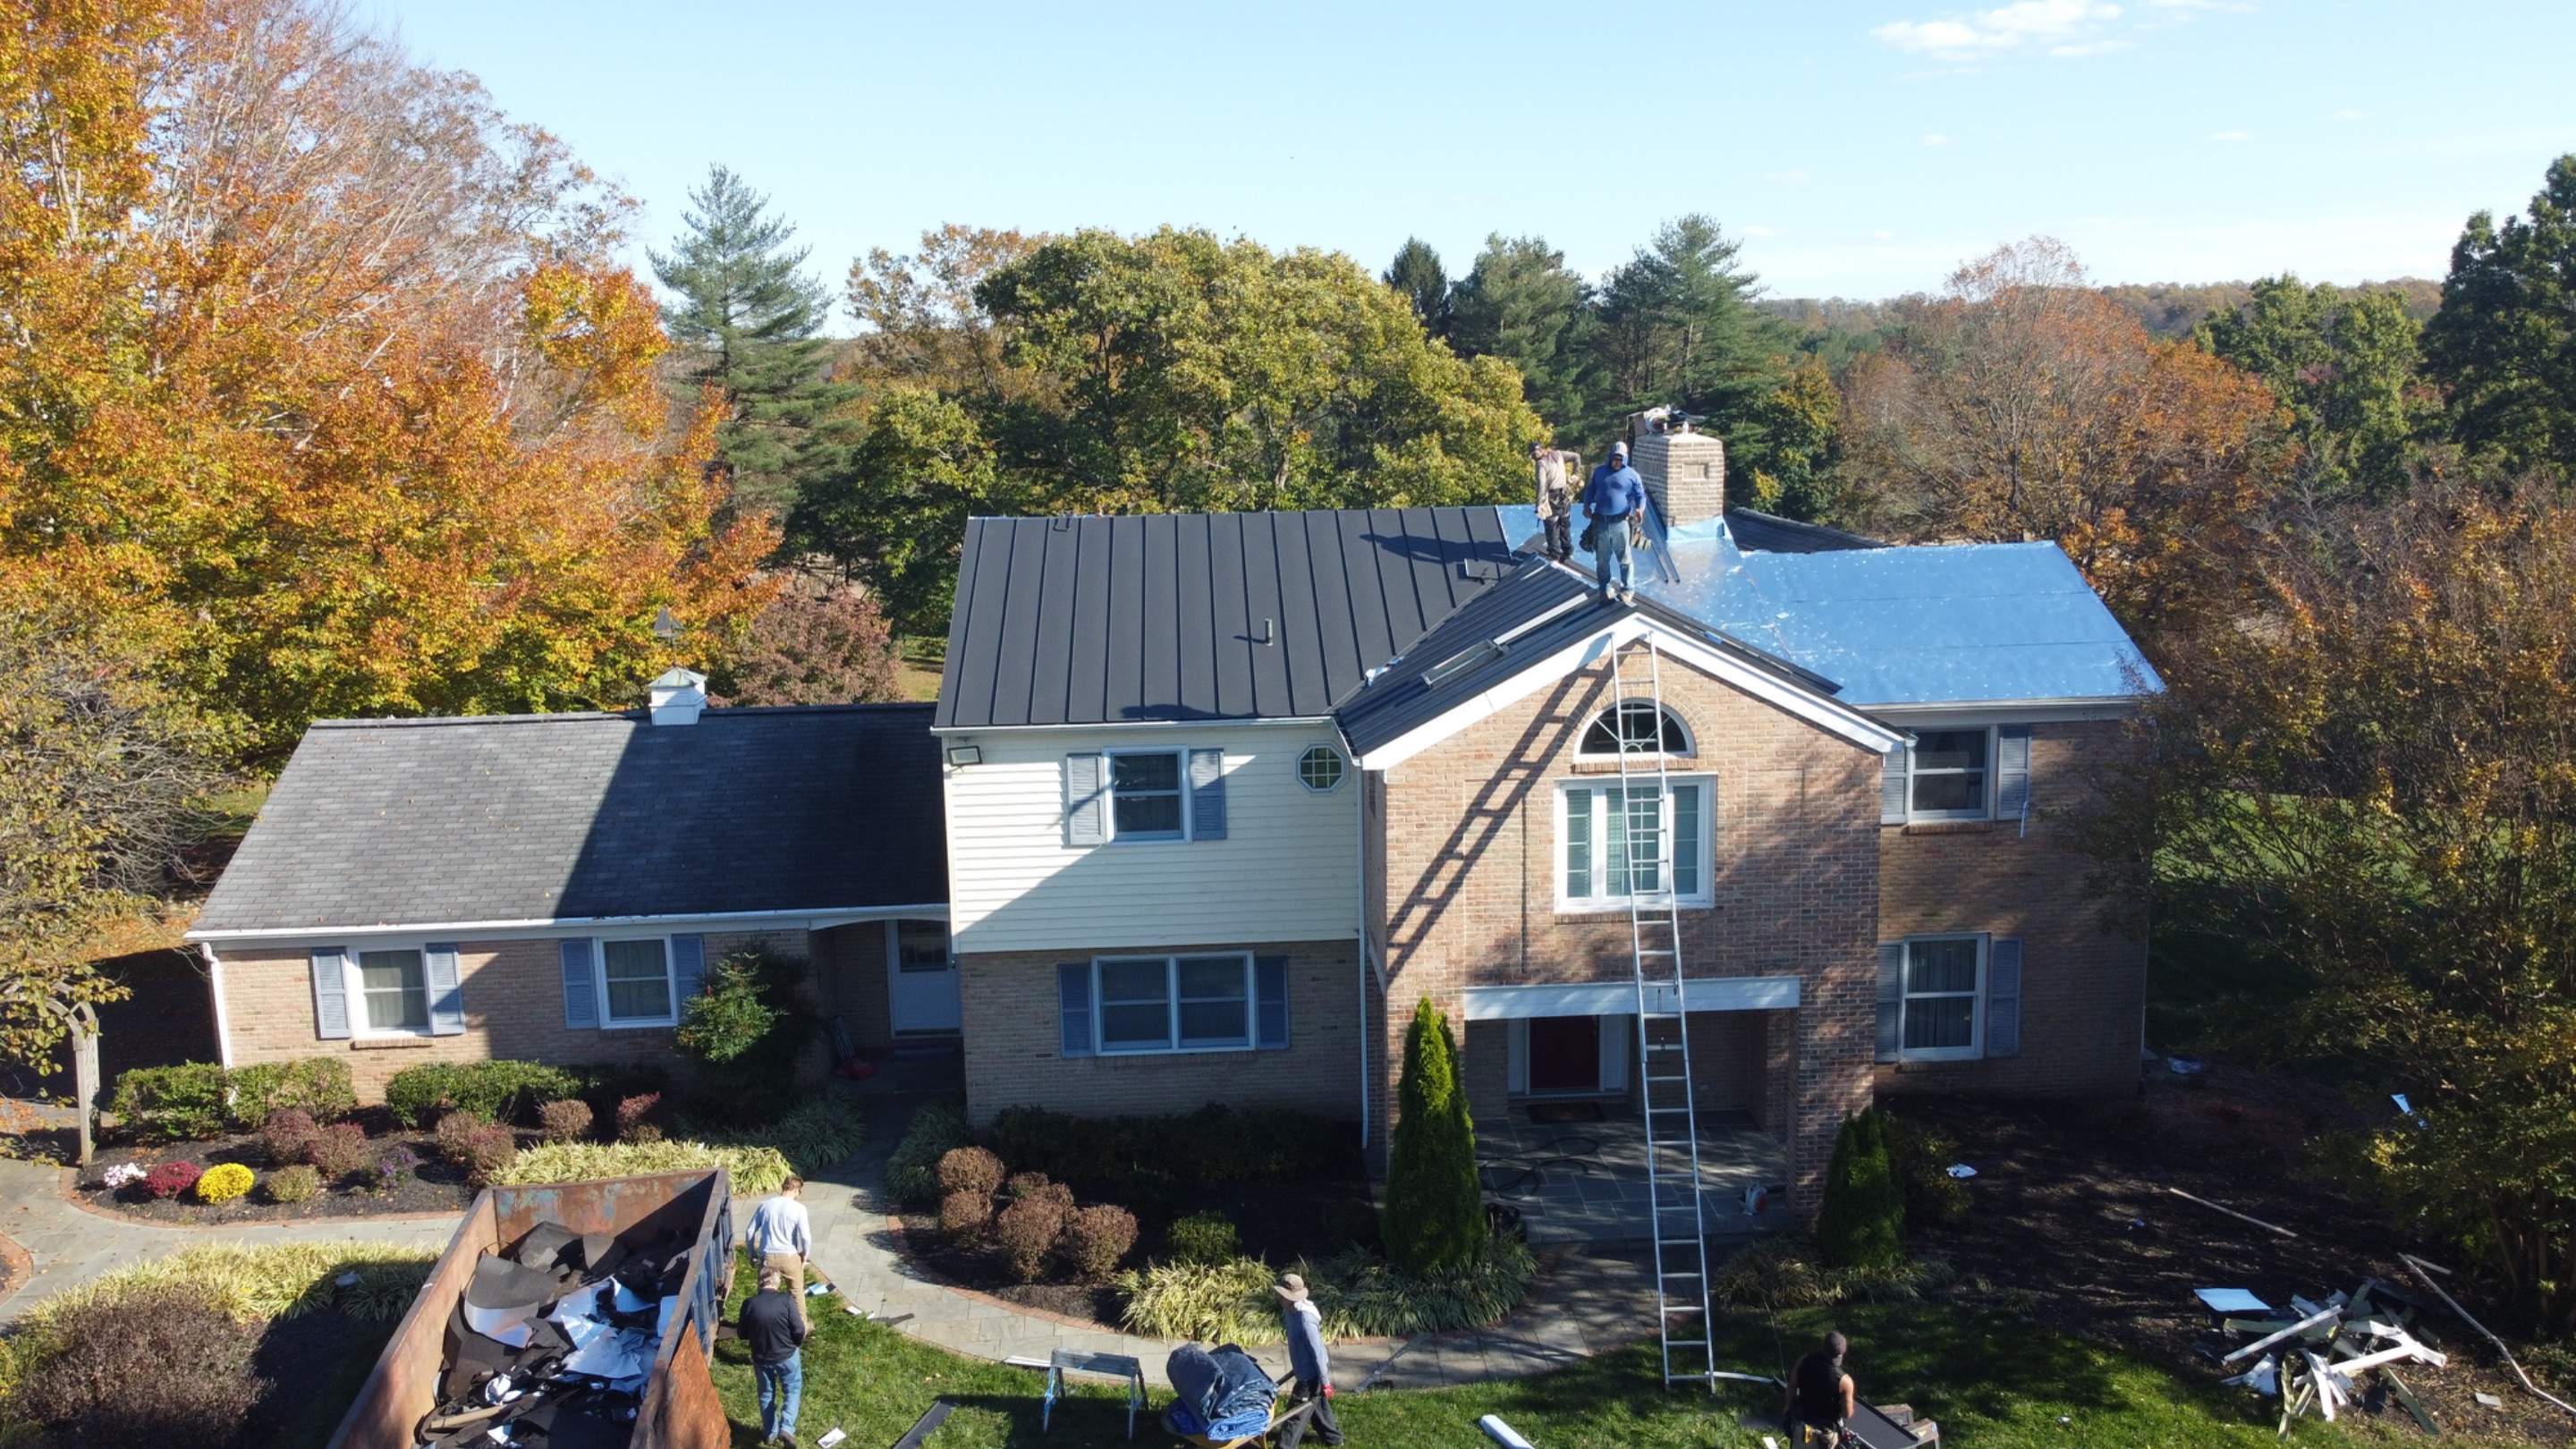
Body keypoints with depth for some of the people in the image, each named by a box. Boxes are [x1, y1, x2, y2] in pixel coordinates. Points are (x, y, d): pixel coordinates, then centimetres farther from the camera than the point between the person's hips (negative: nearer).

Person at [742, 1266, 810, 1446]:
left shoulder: (749, 1303, -15)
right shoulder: (786, 1300, -21)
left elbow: (743, 1334, -2)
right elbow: (799, 1330, -16)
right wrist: (796, 1344, 5)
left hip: (761, 1358, 2)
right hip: (787, 1356, -2)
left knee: (767, 1394, 23)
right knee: (792, 1391, 18)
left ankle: (770, 1434, 35)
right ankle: (786, 1428, 2)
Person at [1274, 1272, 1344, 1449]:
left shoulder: (1305, 1319, -32)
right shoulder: (1293, 1311, -3)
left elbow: (1318, 1352, -27)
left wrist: (1325, 1382, -22)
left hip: (1312, 1374, -10)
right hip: (1307, 1370, 10)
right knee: (1318, 1405, 26)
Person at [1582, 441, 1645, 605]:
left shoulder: (1631, 474, 2)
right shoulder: (1599, 472, 11)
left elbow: (1640, 496, 2)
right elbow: (1590, 490, 18)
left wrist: (1639, 510, -19)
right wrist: (1587, 505, -1)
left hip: (1621, 523, -3)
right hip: (1600, 522, 3)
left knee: (1624, 558, 0)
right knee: (1602, 559, 9)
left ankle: (1628, 589, 12)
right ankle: (1605, 589, 21)